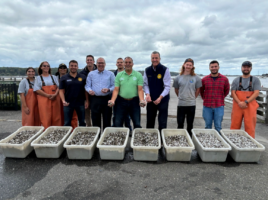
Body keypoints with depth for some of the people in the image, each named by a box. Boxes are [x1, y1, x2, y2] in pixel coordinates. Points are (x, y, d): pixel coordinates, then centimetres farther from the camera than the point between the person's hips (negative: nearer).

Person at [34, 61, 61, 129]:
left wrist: (55, 94, -10)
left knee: (56, 117, 0)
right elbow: (37, 90, -1)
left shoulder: (54, 77, 17)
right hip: (44, 100, -2)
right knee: (46, 118, -6)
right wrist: (48, 95, -14)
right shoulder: (38, 78, 10)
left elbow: (58, 87, 10)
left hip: (55, 99, 2)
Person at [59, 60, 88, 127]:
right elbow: (61, 90, 0)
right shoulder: (64, 78, 3)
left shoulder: (83, 77, 4)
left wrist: (86, 101, -2)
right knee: (67, 123, 9)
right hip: (68, 103, 0)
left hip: (80, 103, 1)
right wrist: (63, 101, -14)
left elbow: (85, 90, 5)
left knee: (82, 122, 10)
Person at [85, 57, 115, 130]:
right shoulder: (91, 74, 13)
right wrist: (89, 90, -13)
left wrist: (108, 90, -16)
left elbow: (114, 86, 4)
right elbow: (87, 86, 9)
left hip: (106, 99, -1)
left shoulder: (110, 74, 9)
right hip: (95, 99, 1)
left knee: (107, 121, 3)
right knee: (95, 121, 7)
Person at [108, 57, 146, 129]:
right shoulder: (119, 75, 6)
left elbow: (140, 90, -3)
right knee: (117, 124, 4)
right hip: (121, 101, 1)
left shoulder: (138, 75, 2)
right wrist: (112, 100, -13)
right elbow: (116, 90, 2)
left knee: (137, 124, 2)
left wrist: (142, 100, -19)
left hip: (134, 102, -1)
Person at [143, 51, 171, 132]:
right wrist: (147, 94, -12)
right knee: (150, 121, 13)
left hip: (163, 100, -3)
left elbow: (167, 86, -11)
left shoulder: (165, 70, -8)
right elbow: (145, 84, 7)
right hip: (151, 100, 4)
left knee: (162, 122, 1)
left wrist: (160, 97, -22)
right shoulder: (147, 70, 4)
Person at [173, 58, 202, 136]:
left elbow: (198, 90, 9)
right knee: (180, 124, 8)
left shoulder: (196, 78, 0)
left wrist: (193, 98, 6)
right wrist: (181, 97, 8)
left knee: (190, 125, 11)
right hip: (181, 104, 0)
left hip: (191, 104, 0)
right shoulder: (178, 77, 2)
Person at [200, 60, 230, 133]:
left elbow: (226, 90, 15)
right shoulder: (204, 79, 1)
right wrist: (205, 99, 8)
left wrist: (220, 98, 9)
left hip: (219, 106, 0)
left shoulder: (224, 79, 1)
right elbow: (201, 91, 14)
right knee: (208, 126, 10)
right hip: (207, 106, 1)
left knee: (218, 126, 6)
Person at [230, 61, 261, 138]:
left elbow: (256, 93, -5)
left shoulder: (255, 80, 5)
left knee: (250, 127, 1)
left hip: (250, 106, -1)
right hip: (237, 106, 1)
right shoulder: (236, 80, 10)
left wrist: (246, 102, -17)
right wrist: (239, 103, -14)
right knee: (235, 126, 6)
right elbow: (233, 93, 1)